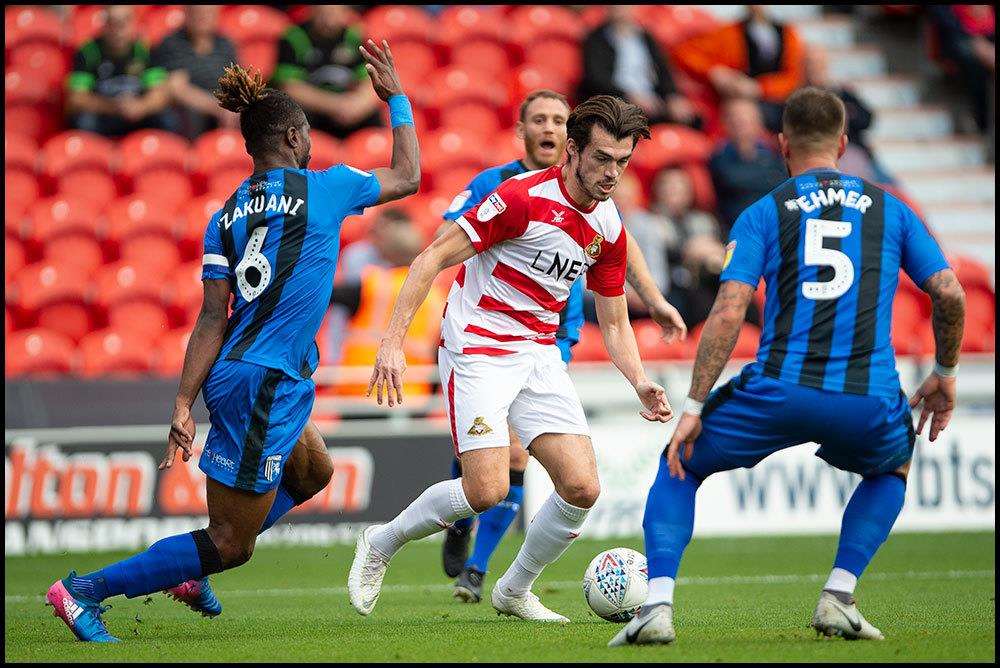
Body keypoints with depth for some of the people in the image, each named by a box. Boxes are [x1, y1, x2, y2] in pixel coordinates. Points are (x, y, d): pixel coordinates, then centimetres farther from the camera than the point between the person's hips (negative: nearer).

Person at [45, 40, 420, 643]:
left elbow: (214, 319, 0)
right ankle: (84, 591, -5)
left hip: (233, 375, 8)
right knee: (230, 545, -3)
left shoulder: (226, 218, 7)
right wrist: (397, 99, 20)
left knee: (314, 472, 32)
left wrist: (184, 403, -2)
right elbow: (407, 177, 11)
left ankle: (192, 566, 27)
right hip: (266, 386, -8)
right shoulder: (323, 189, -7)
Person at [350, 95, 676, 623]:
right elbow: (433, 258, -15)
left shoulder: (609, 229, 5)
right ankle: (380, 545, 6)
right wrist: (394, 341, -21)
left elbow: (613, 323, 16)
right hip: (478, 348, -7)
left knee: (582, 487, -7)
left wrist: (640, 383, -2)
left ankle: (514, 591, 16)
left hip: (540, 356, 7)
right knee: (487, 489, -20)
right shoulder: (525, 198, -16)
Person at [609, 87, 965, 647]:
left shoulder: (762, 214, 9)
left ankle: (658, 606, 3)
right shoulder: (889, 209, 15)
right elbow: (951, 295, 8)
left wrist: (694, 408, -1)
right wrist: (945, 375, 24)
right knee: (894, 469, 36)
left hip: (779, 391, -1)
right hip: (868, 402, 1)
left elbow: (729, 312, -3)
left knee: (680, 465, 23)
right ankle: (839, 599, 17)